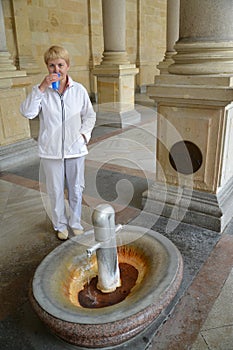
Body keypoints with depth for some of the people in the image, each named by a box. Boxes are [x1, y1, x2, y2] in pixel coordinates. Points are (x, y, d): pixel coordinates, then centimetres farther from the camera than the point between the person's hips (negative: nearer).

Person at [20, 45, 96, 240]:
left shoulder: (79, 90, -3)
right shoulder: (42, 90, -4)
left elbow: (90, 116, 9)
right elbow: (27, 113, -18)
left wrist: (84, 133, -4)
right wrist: (41, 88, -22)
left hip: (75, 149, 1)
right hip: (51, 151, 0)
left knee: (76, 189, 14)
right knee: (56, 191, 12)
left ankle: (75, 223, 36)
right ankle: (60, 225, 33)